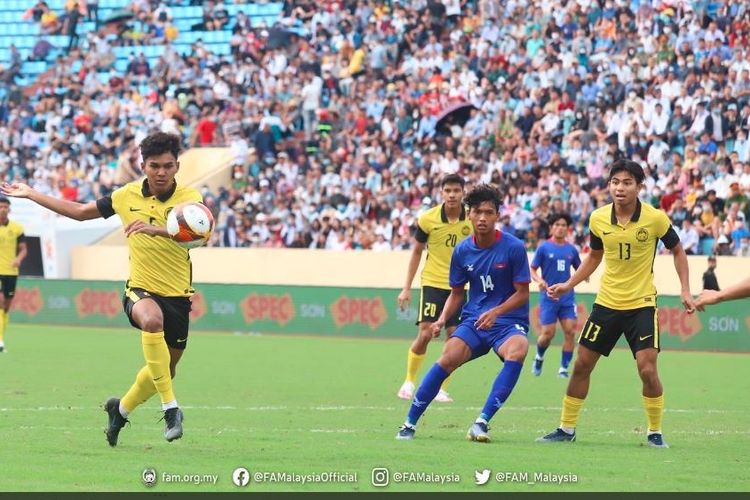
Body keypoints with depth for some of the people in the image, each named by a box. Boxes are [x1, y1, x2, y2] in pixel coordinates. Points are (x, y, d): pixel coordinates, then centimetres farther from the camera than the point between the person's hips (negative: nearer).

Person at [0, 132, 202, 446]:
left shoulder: (189, 198, -10)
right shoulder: (127, 196, -1)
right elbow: (81, 212, 14)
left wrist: (157, 228, -48)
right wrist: (30, 194, 15)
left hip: (177, 296, 1)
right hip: (141, 290, -1)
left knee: (166, 370, 13)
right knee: (152, 320, -37)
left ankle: (121, 408, 44)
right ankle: (170, 407, -34)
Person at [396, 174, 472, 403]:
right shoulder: (428, 219, -8)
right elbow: (417, 251, 3)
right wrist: (407, 288, 1)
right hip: (433, 283, -2)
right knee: (425, 334, -11)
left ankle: (442, 389, 10)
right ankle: (409, 382, 7)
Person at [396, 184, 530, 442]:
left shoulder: (514, 248, -8)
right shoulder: (462, 251, 3)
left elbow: (522, 293, -6)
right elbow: (457, 293, 16)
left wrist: (496, 312, -22)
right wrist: (442, 319, -2)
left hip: (509, 320, -3)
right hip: (474, 320, 3)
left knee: (516, 352, -35)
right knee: (449, 358, -23)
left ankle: (481, 423, -31)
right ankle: (409, 423, -11)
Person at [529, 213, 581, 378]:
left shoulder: (571, 249, 9)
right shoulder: (544, 248, -1)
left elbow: (579, 268, 18)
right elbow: (532, 269, 0)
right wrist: (539, 280, -20)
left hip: (567, 297, 3)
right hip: (548, 297, -3)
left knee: (570, 331, -8)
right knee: (548, 333, -5)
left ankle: (563, 368, 0)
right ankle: (539, 357, 26)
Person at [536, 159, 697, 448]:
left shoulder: (655, 218, -13)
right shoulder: (598, 219, -4)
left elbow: (677, 251, 3)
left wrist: (685, 291, -5)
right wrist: (569, 285, 5)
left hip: (642, 304, -3)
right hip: (607, 302, 3)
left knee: (647, 369, -13)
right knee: (582, 365, 4)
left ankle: (655, 432, 5)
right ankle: (566, 429, 17)